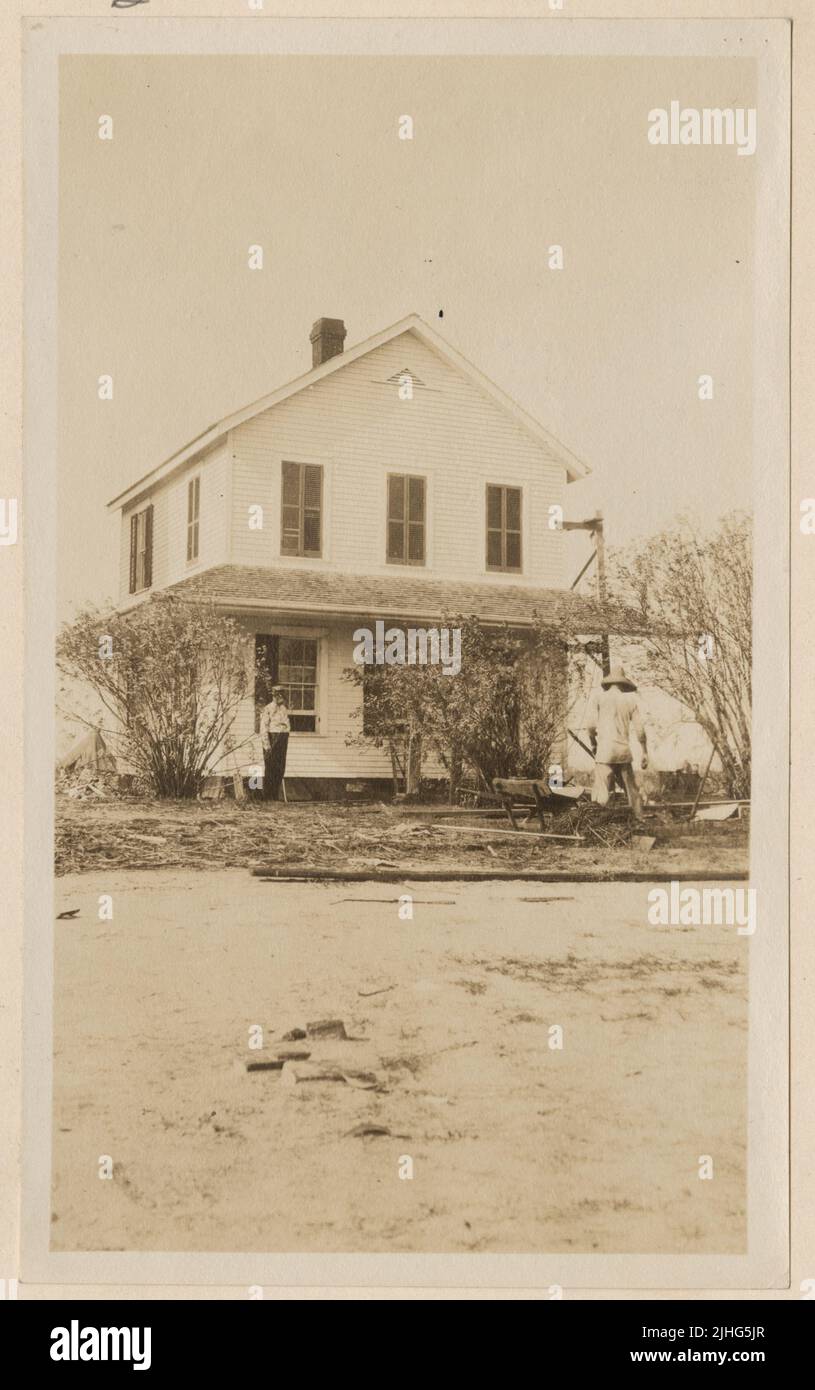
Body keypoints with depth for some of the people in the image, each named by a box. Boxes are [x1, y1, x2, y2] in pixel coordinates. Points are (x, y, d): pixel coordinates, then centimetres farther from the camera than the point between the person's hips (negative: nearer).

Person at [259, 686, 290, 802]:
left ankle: (275, 796, 14)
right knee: (270, 769, -6)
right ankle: (267, 797, -2)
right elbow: (263, 728, -11)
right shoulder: (268, 709, -6)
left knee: (280, 770, 7)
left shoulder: (284, 709, 16)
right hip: (272, 739, -7)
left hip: (283, 740, 7)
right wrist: (266, 744, -17)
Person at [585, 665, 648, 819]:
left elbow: (591, 725, -2)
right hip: (624, 751, 3)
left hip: (605, 750, -3)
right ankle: (639, 819, 19)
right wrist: (645, 752, 14)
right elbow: (639, 730, 6)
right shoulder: (630, 700, 9)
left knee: (601, 794, -11)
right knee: (632, 789, 17)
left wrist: (593, 743, 16)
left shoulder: (600, 697, 1)